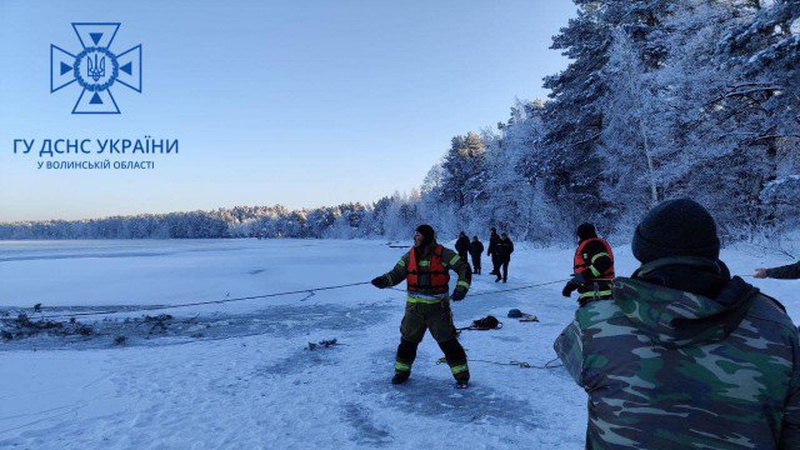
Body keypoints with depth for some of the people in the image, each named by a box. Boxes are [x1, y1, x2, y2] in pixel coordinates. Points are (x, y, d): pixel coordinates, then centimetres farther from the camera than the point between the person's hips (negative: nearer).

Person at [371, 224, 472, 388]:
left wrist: (461, 287, -18)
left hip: (438, 307, -3)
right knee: (408, 340, 11)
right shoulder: (410, 255, 4)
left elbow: (464, 267, -6)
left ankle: (462, 374, 16)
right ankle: (402, 371, 30)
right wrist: (384, 280, -16)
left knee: (448, 341, 1)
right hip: (414, 307, 4)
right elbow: (397, 273, 3)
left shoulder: (443, 254, -8)